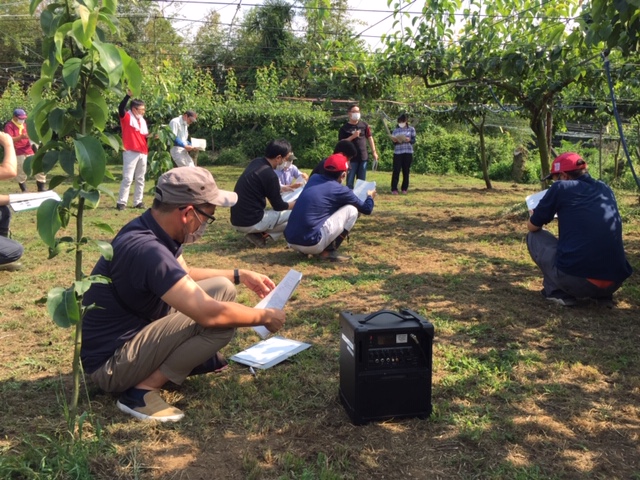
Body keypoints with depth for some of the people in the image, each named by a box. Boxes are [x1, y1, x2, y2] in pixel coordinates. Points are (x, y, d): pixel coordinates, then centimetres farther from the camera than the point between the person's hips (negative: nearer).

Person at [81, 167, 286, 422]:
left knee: (221, 287, 9)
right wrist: (266, 316, -17)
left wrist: (240, 275, 13)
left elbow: (184, 275, 20)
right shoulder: (147, 249, -31)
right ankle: (144, 389, -15)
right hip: (111, 362, -9)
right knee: (221, 316, -22)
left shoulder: (152, 230, -1)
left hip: (135, 331, 9)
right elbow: (210, 314, -33)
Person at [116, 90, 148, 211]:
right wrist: (128, 95, -28)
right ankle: (121, 202, -3)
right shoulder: (126, 117, -3)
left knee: (140, 179, 9)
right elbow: (120, 108, -23)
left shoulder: (143, 121, 17)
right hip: (130, 152, -7)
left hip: (143, 153, 7)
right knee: (128, 178, -8)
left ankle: (138, 202, 16)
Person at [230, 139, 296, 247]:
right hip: (250, 223, -9)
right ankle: (263, 234, -3)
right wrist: (297, 204, 12)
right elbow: (278, 206, -4)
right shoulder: (269, 174, -19)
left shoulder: (256, 162, 6)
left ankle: (257, 233, 8)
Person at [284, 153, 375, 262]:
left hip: (290, 240, 7)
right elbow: (367, 209, 12)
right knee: (352, 210, 6)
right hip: (310, 243, -7)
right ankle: (329, 251, 1)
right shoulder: (340, 190, -2)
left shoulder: (313, 178, 14)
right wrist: (370, 196, 34)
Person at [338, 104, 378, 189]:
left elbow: (369, 138, 12)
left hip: (363, 157, 4)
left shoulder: (364, 125, 7)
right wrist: (352, 136, -18)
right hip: (351, 158, -3)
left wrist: (374, 152, 6)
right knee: (350, 181, -1)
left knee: (362, 181, 10)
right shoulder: (344, 128, -3)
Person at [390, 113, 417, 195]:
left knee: (406, 171, 5)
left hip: (408, 152, 0)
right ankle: (394, 189, -2)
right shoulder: (396, 130, 8)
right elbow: (393, 140, 8)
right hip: (397, 152, 0)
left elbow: (414, 140, 0)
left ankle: (405, 188, 14)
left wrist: (409, 140, -21)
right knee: (396, 170, -5)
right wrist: (394, 140, -15)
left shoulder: (411, 129, 4)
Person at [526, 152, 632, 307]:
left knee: (534, 237, 18)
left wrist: (539, 215, 36)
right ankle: (603, 294, 17)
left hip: (575, 279, -6)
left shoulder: (560, 188, 1)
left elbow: (533, 227, 13)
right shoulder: (605, 189, 17)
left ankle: (558, 292, 7)